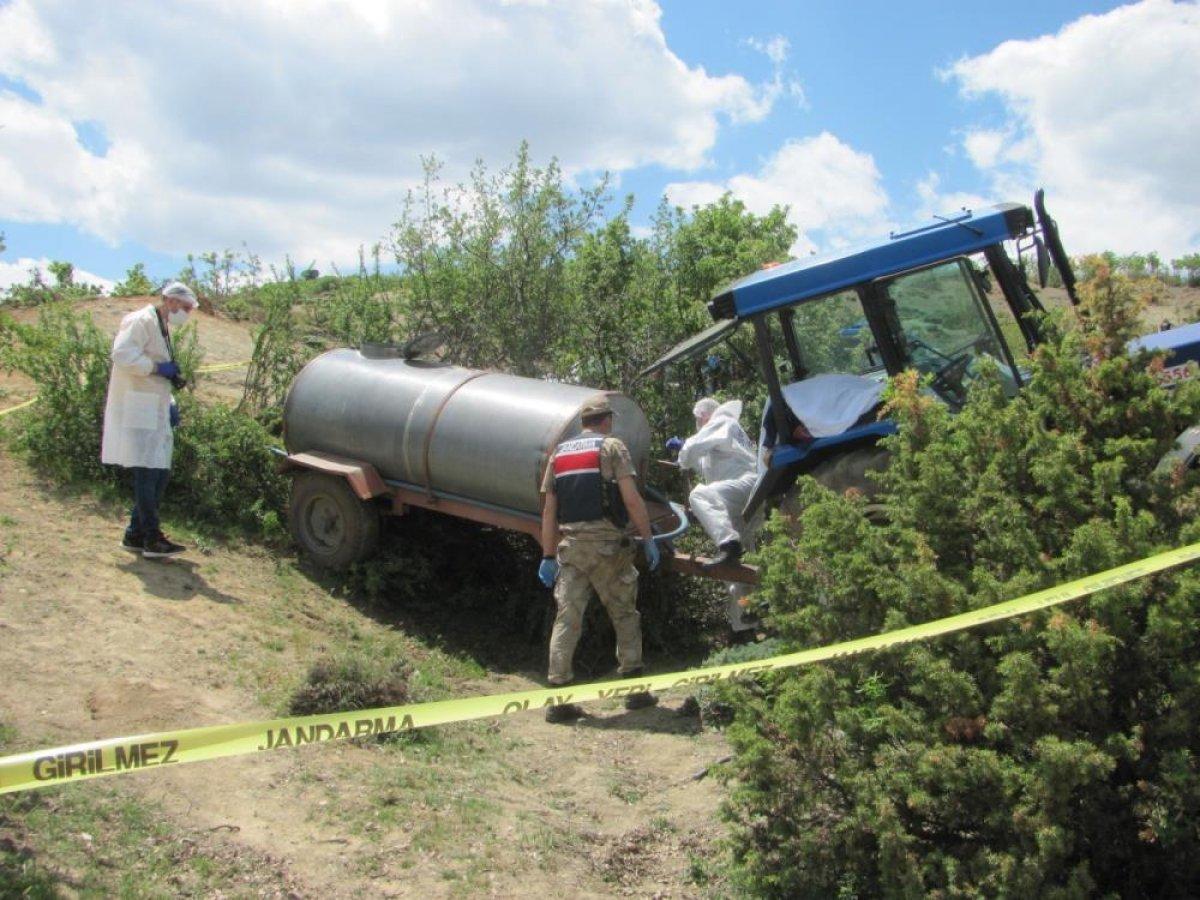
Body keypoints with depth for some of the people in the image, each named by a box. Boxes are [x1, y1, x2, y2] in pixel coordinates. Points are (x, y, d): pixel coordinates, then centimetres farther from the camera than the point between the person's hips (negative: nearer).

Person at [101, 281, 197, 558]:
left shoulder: (162, 329, 22)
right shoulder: (141, 321, -8)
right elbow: (122, 355, -24)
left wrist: (170, 403, 15)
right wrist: (158, 367, -18)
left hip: (155, 413, 10)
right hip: (136, 411, -10)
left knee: (160, 473, 9)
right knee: (147, 471, -9)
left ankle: (135, 535, 16)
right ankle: (152, 539, -6)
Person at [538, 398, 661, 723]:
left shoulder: (559, 453, 15)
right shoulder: (612, 446, 0)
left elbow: (549, 510, 12)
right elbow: (631, 499, -10)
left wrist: (549, 556, 14)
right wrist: (648, 538, -3)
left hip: (570, 545, 4)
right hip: (606, 544, -4)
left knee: (567, 618, 2)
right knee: (624, 614, 10)